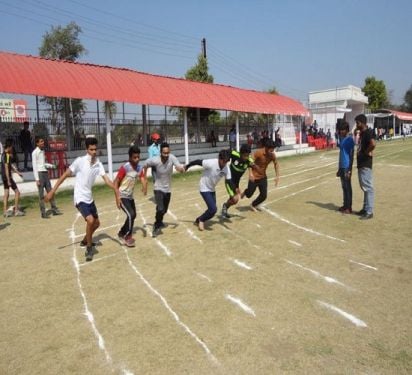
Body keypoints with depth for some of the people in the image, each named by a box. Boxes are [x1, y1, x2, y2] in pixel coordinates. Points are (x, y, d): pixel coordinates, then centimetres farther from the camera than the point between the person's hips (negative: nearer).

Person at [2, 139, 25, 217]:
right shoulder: (7, 155, -18)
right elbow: (6, 168, -21)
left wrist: (17, 172, 25)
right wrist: (8, 180, -21)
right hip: (7, 176, -9)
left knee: (6, 193, 11)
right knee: (17, 192, -2)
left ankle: (5, 211, 13)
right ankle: (16, 210, 1)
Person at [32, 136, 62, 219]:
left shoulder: (43, 151, 14)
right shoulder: (35, 152, -8)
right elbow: (34, 166, -11)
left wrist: (51, 166, 6)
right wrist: (37, 179, -16)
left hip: (45, 173, 7)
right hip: (39, 173, -7)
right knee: (41, 194, -3)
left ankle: (54, 209, 13)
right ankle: (43, 212, 1)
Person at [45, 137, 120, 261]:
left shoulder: (98, 164, -3)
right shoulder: (80, 161, -17)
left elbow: (107, 180, -11)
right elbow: (65, 175, -12)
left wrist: (117, 191, -27)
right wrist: (52, 191, -14)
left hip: (89, 198, 7)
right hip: (80, 198, -7)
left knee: (96, 223, 17)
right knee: (90, 220, -24)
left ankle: (85, 241, 44)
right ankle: (89, 248, -3)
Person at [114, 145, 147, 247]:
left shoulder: (139, 168, 0)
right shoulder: (124, 168, -20)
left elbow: (143, 180, -9)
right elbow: (116, 182, -18)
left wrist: (145, 187, -32)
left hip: (130, 196, 8)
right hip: (122, 196, -8)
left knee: (133, 215, 16)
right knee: (131, 215, -17)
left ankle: (122, 233, 35)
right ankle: (128, 237, 0)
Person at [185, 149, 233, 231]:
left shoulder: (227, 169, -13)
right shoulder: (211, 163, -30)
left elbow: (229, 182, -12)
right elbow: (197, 162, -19)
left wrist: (233, 194, -23)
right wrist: (187, 167, -6)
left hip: (212, 189, 7)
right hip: (204, 189, -7)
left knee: (212, 209, 14)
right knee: (213, 209, -16)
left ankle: (199, 220, 37)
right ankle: (201, 220, 10)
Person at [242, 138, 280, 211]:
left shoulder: (272, 155, -9)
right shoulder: (258, 152, -25)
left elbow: (276, 164, 6)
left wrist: (277, 176, 2)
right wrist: (251, 173, -38)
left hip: (263, 177, 4)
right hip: (254, 177, -4)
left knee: (264, 196, 0)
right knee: (249, 195, 8)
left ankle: (253, 205, 28)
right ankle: (245, 192, 47)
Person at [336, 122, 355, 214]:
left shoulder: (350, 139, -12)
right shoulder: (341, 139, 14)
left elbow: (351, 155, -15)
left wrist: (349, 170, -20)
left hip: (347, 167, -9)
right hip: (342, 166, 9)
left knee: (348, 187, -3)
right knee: (344, 187, 14)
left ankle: (349, 207, 4)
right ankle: (345, 205, 23)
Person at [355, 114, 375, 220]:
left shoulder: (368, 132, -16)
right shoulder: (361, 133, 14)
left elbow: (373, 144, -33)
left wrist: (367, 152, -20)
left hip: (366, 164, -10)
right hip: (361, 163, 10)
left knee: (368, 187, -5)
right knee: (364, 187, 16)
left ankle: (369, 212, 0)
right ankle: (365, 208, 27)